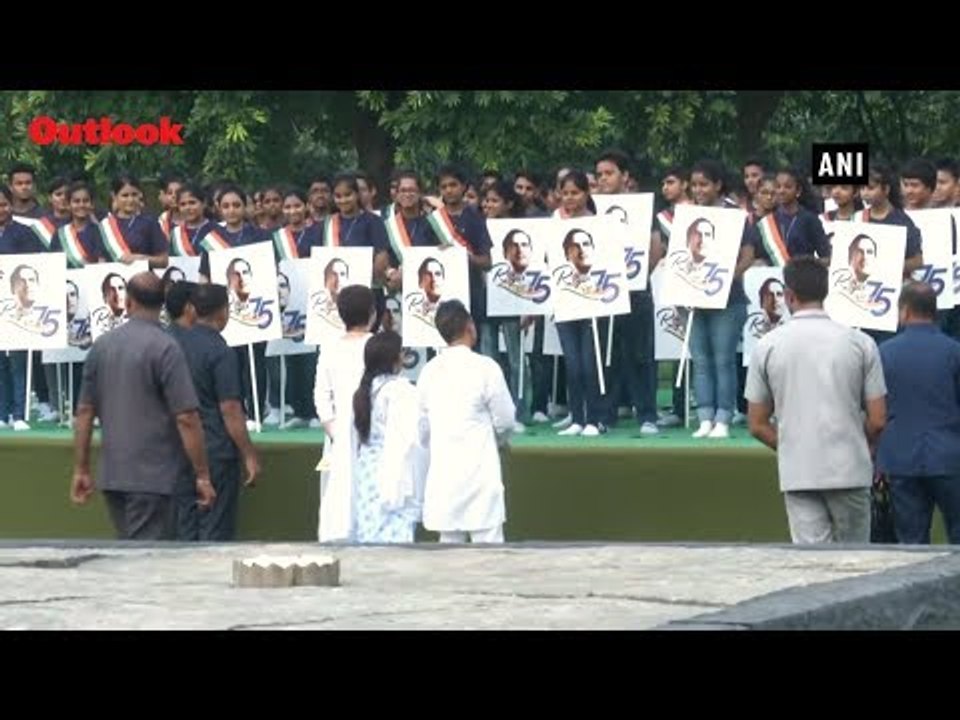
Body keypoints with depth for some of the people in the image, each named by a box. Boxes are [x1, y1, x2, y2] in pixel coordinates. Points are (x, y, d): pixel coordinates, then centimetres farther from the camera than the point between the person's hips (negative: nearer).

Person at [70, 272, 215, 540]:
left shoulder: (102, 346, 6)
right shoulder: (166, 348, -11)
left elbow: (84, 412, 8)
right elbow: (186, 418, -15)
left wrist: (81, 470, 15)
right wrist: (203, 476, -9)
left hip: (111, 475, 6)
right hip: (152, 477, -6)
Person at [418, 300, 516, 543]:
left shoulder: (429, 371, 3)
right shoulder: (485, 368, -11)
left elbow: (422, 426, 9)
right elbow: (505, 421, -3)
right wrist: (497, 440, 18)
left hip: (442, 471, 5)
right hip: (479, 467, -5)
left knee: (449, 546, 10)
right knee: (488, 545, -2)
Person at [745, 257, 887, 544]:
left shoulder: (767, 347, 0)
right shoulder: (860, 343, -1)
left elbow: (758, 426, 4)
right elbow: (878, 421, -1)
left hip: (798, 474, 0)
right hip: (850, 471, 0)